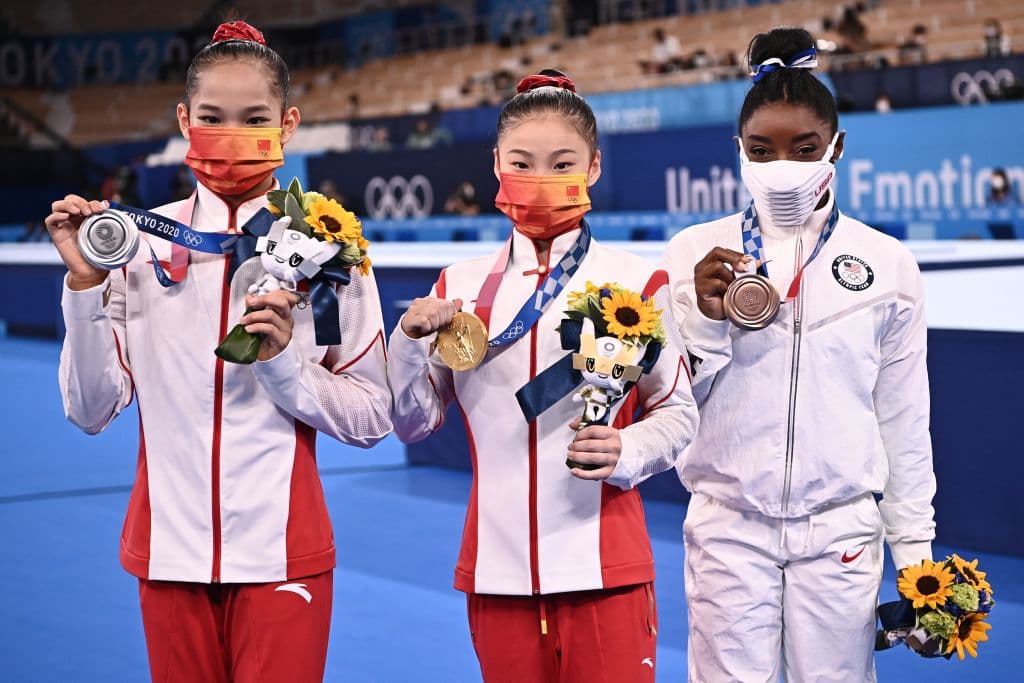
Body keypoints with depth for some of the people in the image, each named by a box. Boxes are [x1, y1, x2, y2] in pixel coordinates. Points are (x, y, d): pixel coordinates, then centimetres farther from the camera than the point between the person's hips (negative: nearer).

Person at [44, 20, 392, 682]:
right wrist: (86, 284, -9)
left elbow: (373, 417, -2)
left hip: (282, 553, -2)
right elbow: (92, 409, 0)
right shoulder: (139, 240, 2)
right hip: (170, 547, 2)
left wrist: (284, 362, -16)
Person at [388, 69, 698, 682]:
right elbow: (416, 422, 9)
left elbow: (678, 413, 2)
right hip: (497, 568, 3)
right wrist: (409, 344, -8)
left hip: (604, 568, -3)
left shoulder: (635, 283, -3)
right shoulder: (460, 287, 6)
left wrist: (627, 452, -17)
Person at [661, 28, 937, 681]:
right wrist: (706, 320, -14)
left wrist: (914, 543, 6)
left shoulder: (887, 263, 2)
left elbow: (904, 416, 6)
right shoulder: (694, 253, 1)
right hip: (728, 523, 0)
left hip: (842, 525, 0)